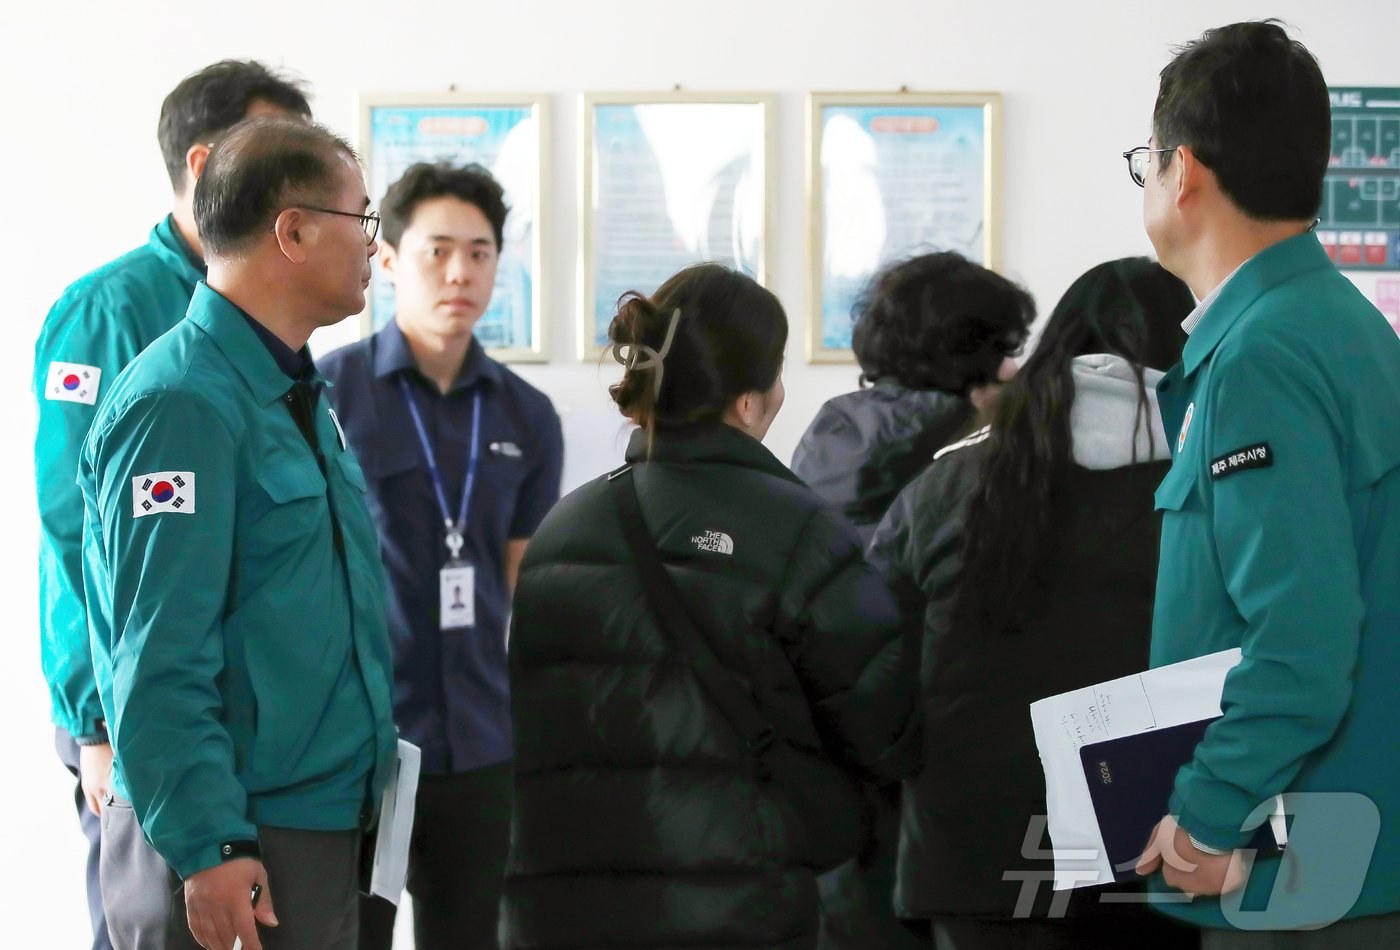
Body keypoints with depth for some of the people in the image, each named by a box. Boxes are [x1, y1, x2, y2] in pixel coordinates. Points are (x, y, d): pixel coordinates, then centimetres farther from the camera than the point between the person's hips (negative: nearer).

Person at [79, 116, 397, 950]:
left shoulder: (296, 395, 14)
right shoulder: (183, 404, -17)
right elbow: (158, 655, -22)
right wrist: (208, 847, -24)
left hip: (330, 824, 9)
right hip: (236, 845, -9)